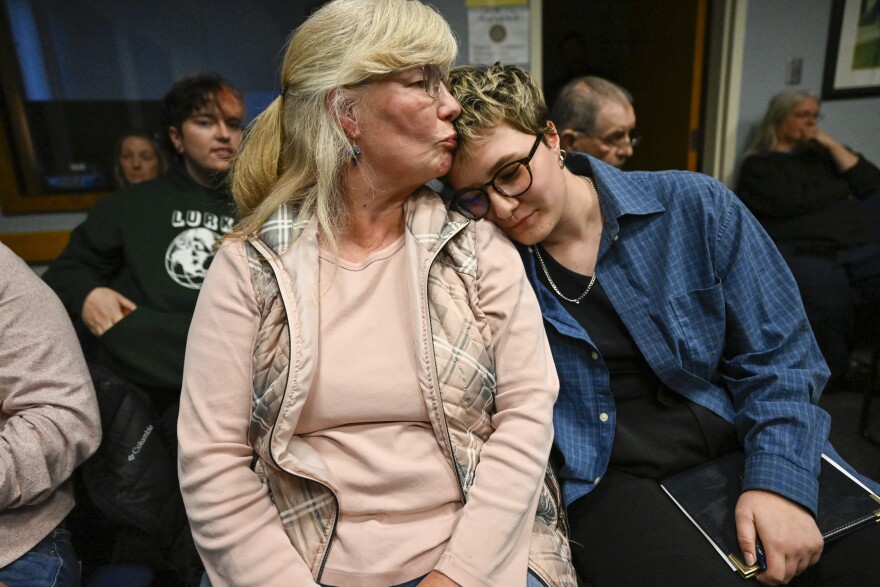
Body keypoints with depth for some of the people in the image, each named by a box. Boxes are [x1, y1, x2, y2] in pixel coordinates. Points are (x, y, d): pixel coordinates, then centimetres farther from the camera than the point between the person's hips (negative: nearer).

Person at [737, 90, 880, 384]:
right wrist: (843, 191, 10)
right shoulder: (758, 164, 13)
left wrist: (833, 145, 13)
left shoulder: (821, 154, 29)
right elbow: (788, 202, -5)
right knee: (827, 291, -37)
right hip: (800, 248, -5)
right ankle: (833, 380, -20)